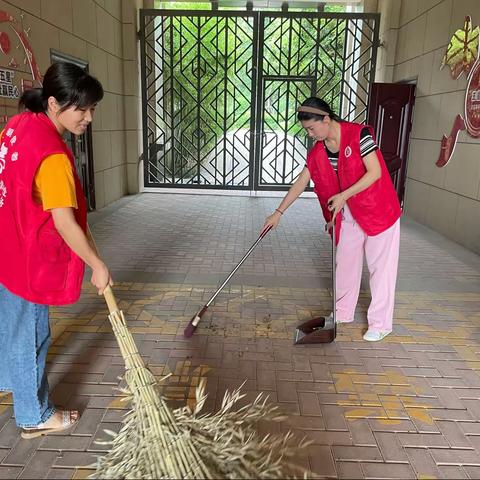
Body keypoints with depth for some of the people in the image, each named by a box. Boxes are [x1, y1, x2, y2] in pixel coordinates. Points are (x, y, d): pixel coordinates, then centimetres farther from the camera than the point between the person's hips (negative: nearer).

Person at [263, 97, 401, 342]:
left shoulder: (359, 134, -19)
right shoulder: (317, 151, -1)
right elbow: (301, 182, 3)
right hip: (347, 214, 6)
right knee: (346, 262, 13)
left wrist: (344, 195, -24)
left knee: (380, 265, 2)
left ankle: (380, 323, 13)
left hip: (378, 209, -6)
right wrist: (278, 212, 3)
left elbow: (375, 172, -21)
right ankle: (343, 312, 30)